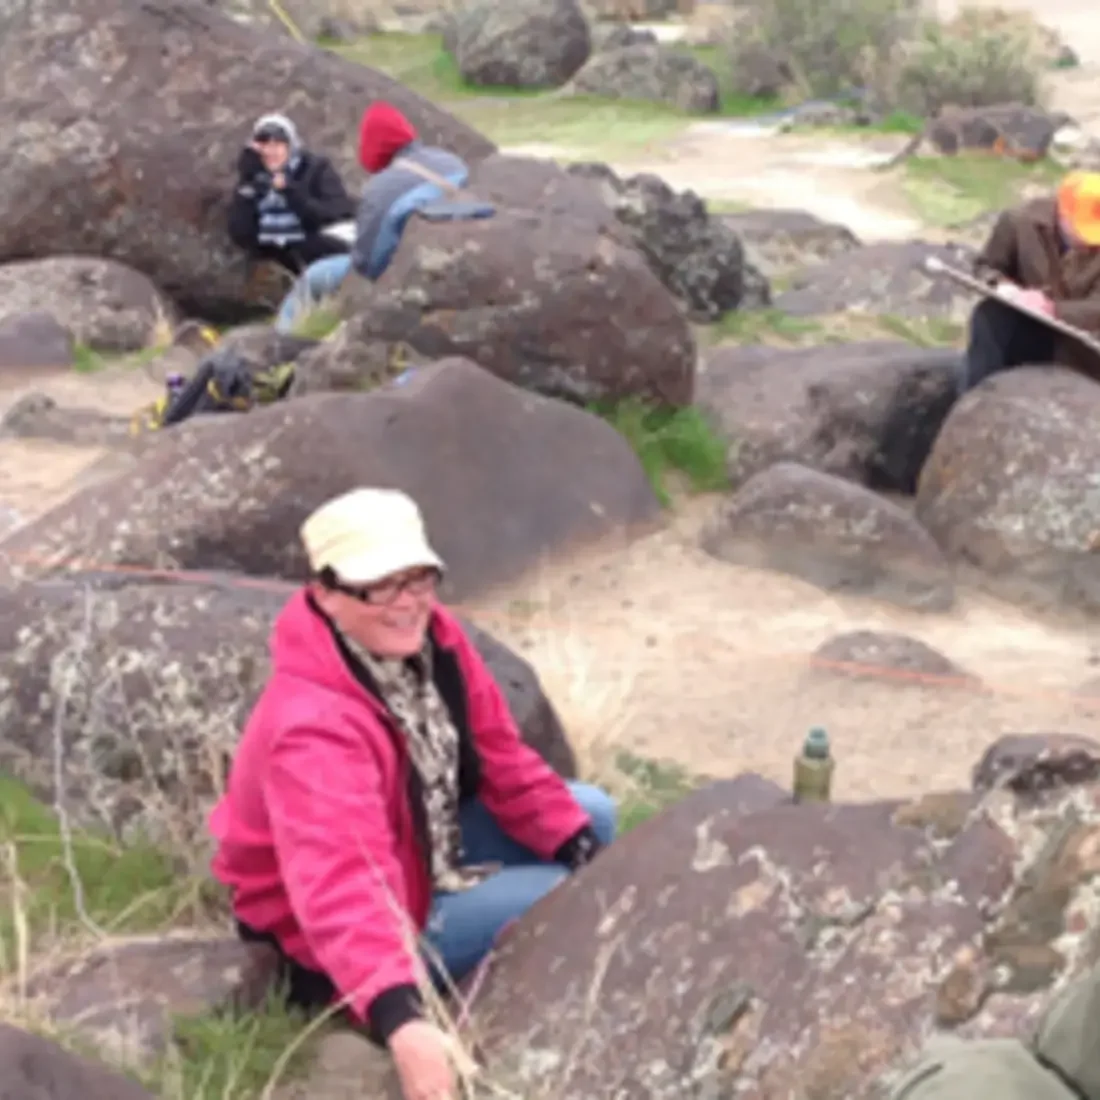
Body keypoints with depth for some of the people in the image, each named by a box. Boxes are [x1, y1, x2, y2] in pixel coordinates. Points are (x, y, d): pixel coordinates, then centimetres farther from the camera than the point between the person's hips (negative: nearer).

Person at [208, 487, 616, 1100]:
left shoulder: (429, 636, -13)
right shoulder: (313, 727, -39)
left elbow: (500, 755, -2)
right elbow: (341, 886, -52)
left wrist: (579, 847, -11)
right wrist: (399, 1018, -64)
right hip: (349, 931, -9)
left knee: (594, 815, 7)